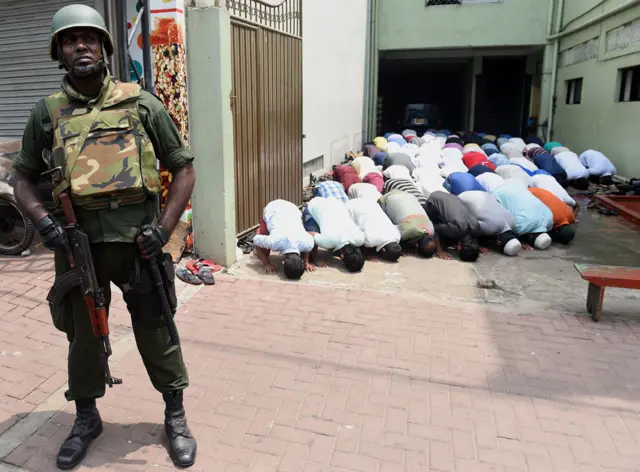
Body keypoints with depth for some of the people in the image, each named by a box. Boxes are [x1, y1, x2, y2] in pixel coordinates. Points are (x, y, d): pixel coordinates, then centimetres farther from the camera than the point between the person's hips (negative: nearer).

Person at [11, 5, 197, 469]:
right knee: (83, 332, 15)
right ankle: (87, 418, 38)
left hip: (137, 239, -2)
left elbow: (184, 168, 1)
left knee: (155, 330, 8)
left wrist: (164, 228, -9)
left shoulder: (141, 104, 1)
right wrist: (42, 220, -9)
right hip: (77, 243, 2)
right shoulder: (47, 113, 6)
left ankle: (176, 417, 28)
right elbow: (24, 177, 12)